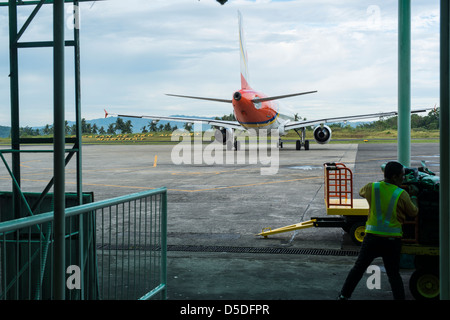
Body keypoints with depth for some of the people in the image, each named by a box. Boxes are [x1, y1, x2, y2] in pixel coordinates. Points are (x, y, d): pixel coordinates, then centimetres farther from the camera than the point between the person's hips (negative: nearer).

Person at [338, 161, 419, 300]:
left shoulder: (372, 188, -3)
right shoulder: (402, 194, -9)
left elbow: (361, 192, 20)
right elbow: (413, 212, 5)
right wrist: (413, 196, 21)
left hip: (372, 237, 2)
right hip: (392, 240, -1)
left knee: (358, 268, 13)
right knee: (394, 274, 10)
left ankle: (344, 295, 17)